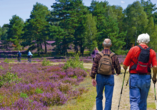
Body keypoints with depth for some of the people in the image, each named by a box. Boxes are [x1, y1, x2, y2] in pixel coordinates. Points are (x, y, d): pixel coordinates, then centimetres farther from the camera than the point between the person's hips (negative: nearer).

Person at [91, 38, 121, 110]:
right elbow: (118, 67, 4)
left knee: (99, 97, 15)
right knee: (108, 98, 0)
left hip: (100, 77, 1)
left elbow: (94, 67, -7)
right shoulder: (113, 56, -4)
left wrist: (93, 78, -4)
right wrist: (118, 72, 26)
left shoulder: (98, 55, -4)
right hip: (110, 78, -1)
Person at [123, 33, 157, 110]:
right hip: (146, 78, 3)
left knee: (134, 100, -4)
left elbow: (125, 65, -2)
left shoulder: (133, 49, -3)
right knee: (143, 101, 17)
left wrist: (125, 69, 21)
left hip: (134, 77, -2)